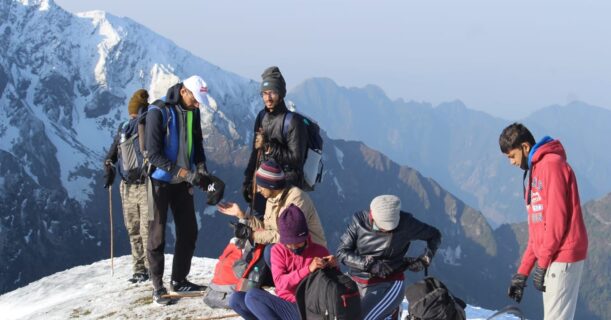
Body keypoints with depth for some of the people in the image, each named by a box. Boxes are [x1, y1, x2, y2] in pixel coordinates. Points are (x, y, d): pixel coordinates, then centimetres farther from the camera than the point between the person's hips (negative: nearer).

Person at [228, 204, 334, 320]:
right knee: (236, 299, -14)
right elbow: (280, 283, -11)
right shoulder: (278, 250, 5)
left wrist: (333, 267, -20)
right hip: (282, 306, 5)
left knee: (252, 296, -24)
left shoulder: (320, 251, -1)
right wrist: (309, 269, -25)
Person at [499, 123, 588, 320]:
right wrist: (523, 271, 18)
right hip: (552, 258, 9)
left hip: (562, 258, -9)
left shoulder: (552, 164, -9)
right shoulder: (535, 171, 20)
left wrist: (542, 264, -14)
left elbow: (557, 217, -16)